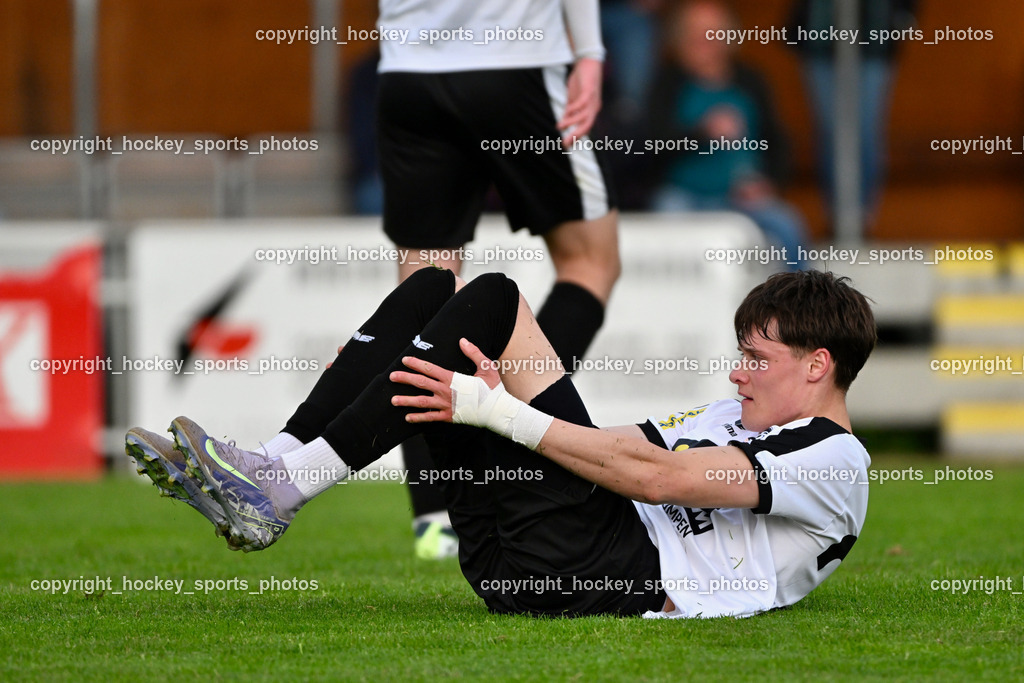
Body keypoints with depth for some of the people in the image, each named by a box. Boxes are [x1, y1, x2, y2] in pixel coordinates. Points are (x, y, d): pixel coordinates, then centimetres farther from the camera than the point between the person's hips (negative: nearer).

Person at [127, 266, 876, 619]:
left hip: (610, 576, -9)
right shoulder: (732, 418, 31)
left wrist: (497, 412, -16)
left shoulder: (833, 461, 0)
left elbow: (656, 477, -13)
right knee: (432, 287, 3)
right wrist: (511, 397, 2)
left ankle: (282, 493, -24)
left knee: (492, 301, -18)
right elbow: (618, 448, 21)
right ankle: (274, 469, -12)